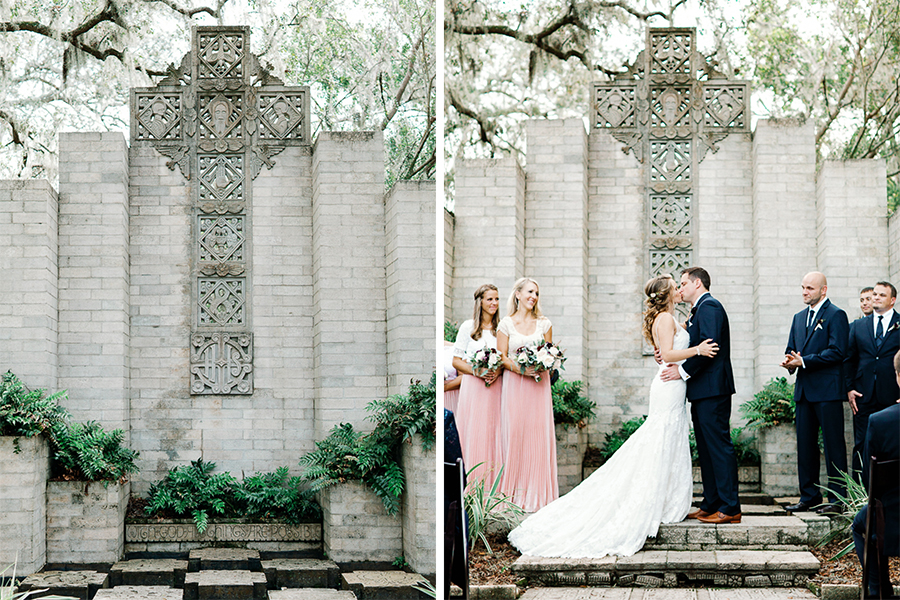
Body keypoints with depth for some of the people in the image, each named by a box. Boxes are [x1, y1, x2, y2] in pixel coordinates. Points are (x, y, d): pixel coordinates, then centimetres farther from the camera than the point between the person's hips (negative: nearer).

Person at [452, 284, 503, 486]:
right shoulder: (468, 327, 3)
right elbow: (456, 361, 2)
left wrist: (498, 371, -7)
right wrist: (477, 371, -13)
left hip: (496, 388, 2)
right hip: (473, 387, -2)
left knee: (495, 436, 0)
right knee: (474, 435, -4)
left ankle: (493, 484, 3)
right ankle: (475, 485, -1)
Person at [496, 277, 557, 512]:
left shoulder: (544, 324, 8)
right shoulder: (506, 324, 3)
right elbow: (501, 358, 0)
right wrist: (519, 367, -16)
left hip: (538, 385, 1)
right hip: (514, 384, -1)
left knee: (539, 432, -3)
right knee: (515, 432, -4)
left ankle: (537, 491, 4)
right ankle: (516, 490, 4)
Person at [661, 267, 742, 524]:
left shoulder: (709, 307, -10)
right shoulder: (700, 309, 22)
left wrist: (683, 370, -18)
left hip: (712, 390, -11)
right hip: (703, 392, 11)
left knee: (719, 446, -10)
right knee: (706, 448, 12)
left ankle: (730, 509, -9)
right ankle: (711, 505, 17)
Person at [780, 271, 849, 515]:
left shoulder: (836, 315, -5)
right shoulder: (799, 317, 19)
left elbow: (836, 352, -14)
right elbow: (791, 349, 21)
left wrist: (804, 361, -16)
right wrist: (789, 362, -2)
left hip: (827, 391, -7)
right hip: (804, 391, 8)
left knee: (833, 446, -4)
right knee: (805, 446, 9)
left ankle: (837, 499, 0)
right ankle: (809, 496, 16)